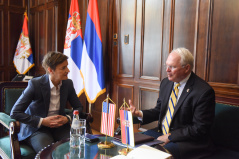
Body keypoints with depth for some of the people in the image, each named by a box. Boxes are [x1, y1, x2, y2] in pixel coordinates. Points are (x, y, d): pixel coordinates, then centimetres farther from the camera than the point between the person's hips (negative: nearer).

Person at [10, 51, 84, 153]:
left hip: (59, 126, 4)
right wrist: (42, 121, -21)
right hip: (36, 128, -3)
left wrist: (68, 118, -13)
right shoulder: (35, 84, -16)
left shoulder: (68, 83, -2)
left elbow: (78, 108, 9)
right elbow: (15, 113, -14)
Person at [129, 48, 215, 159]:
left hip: (188, 141, -6)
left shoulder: (204, 92, -17)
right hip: (162, 133, 7)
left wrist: (170, 136, -18)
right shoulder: (165, 83, 5)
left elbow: (200, 129, -16)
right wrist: (139, 113, -8)